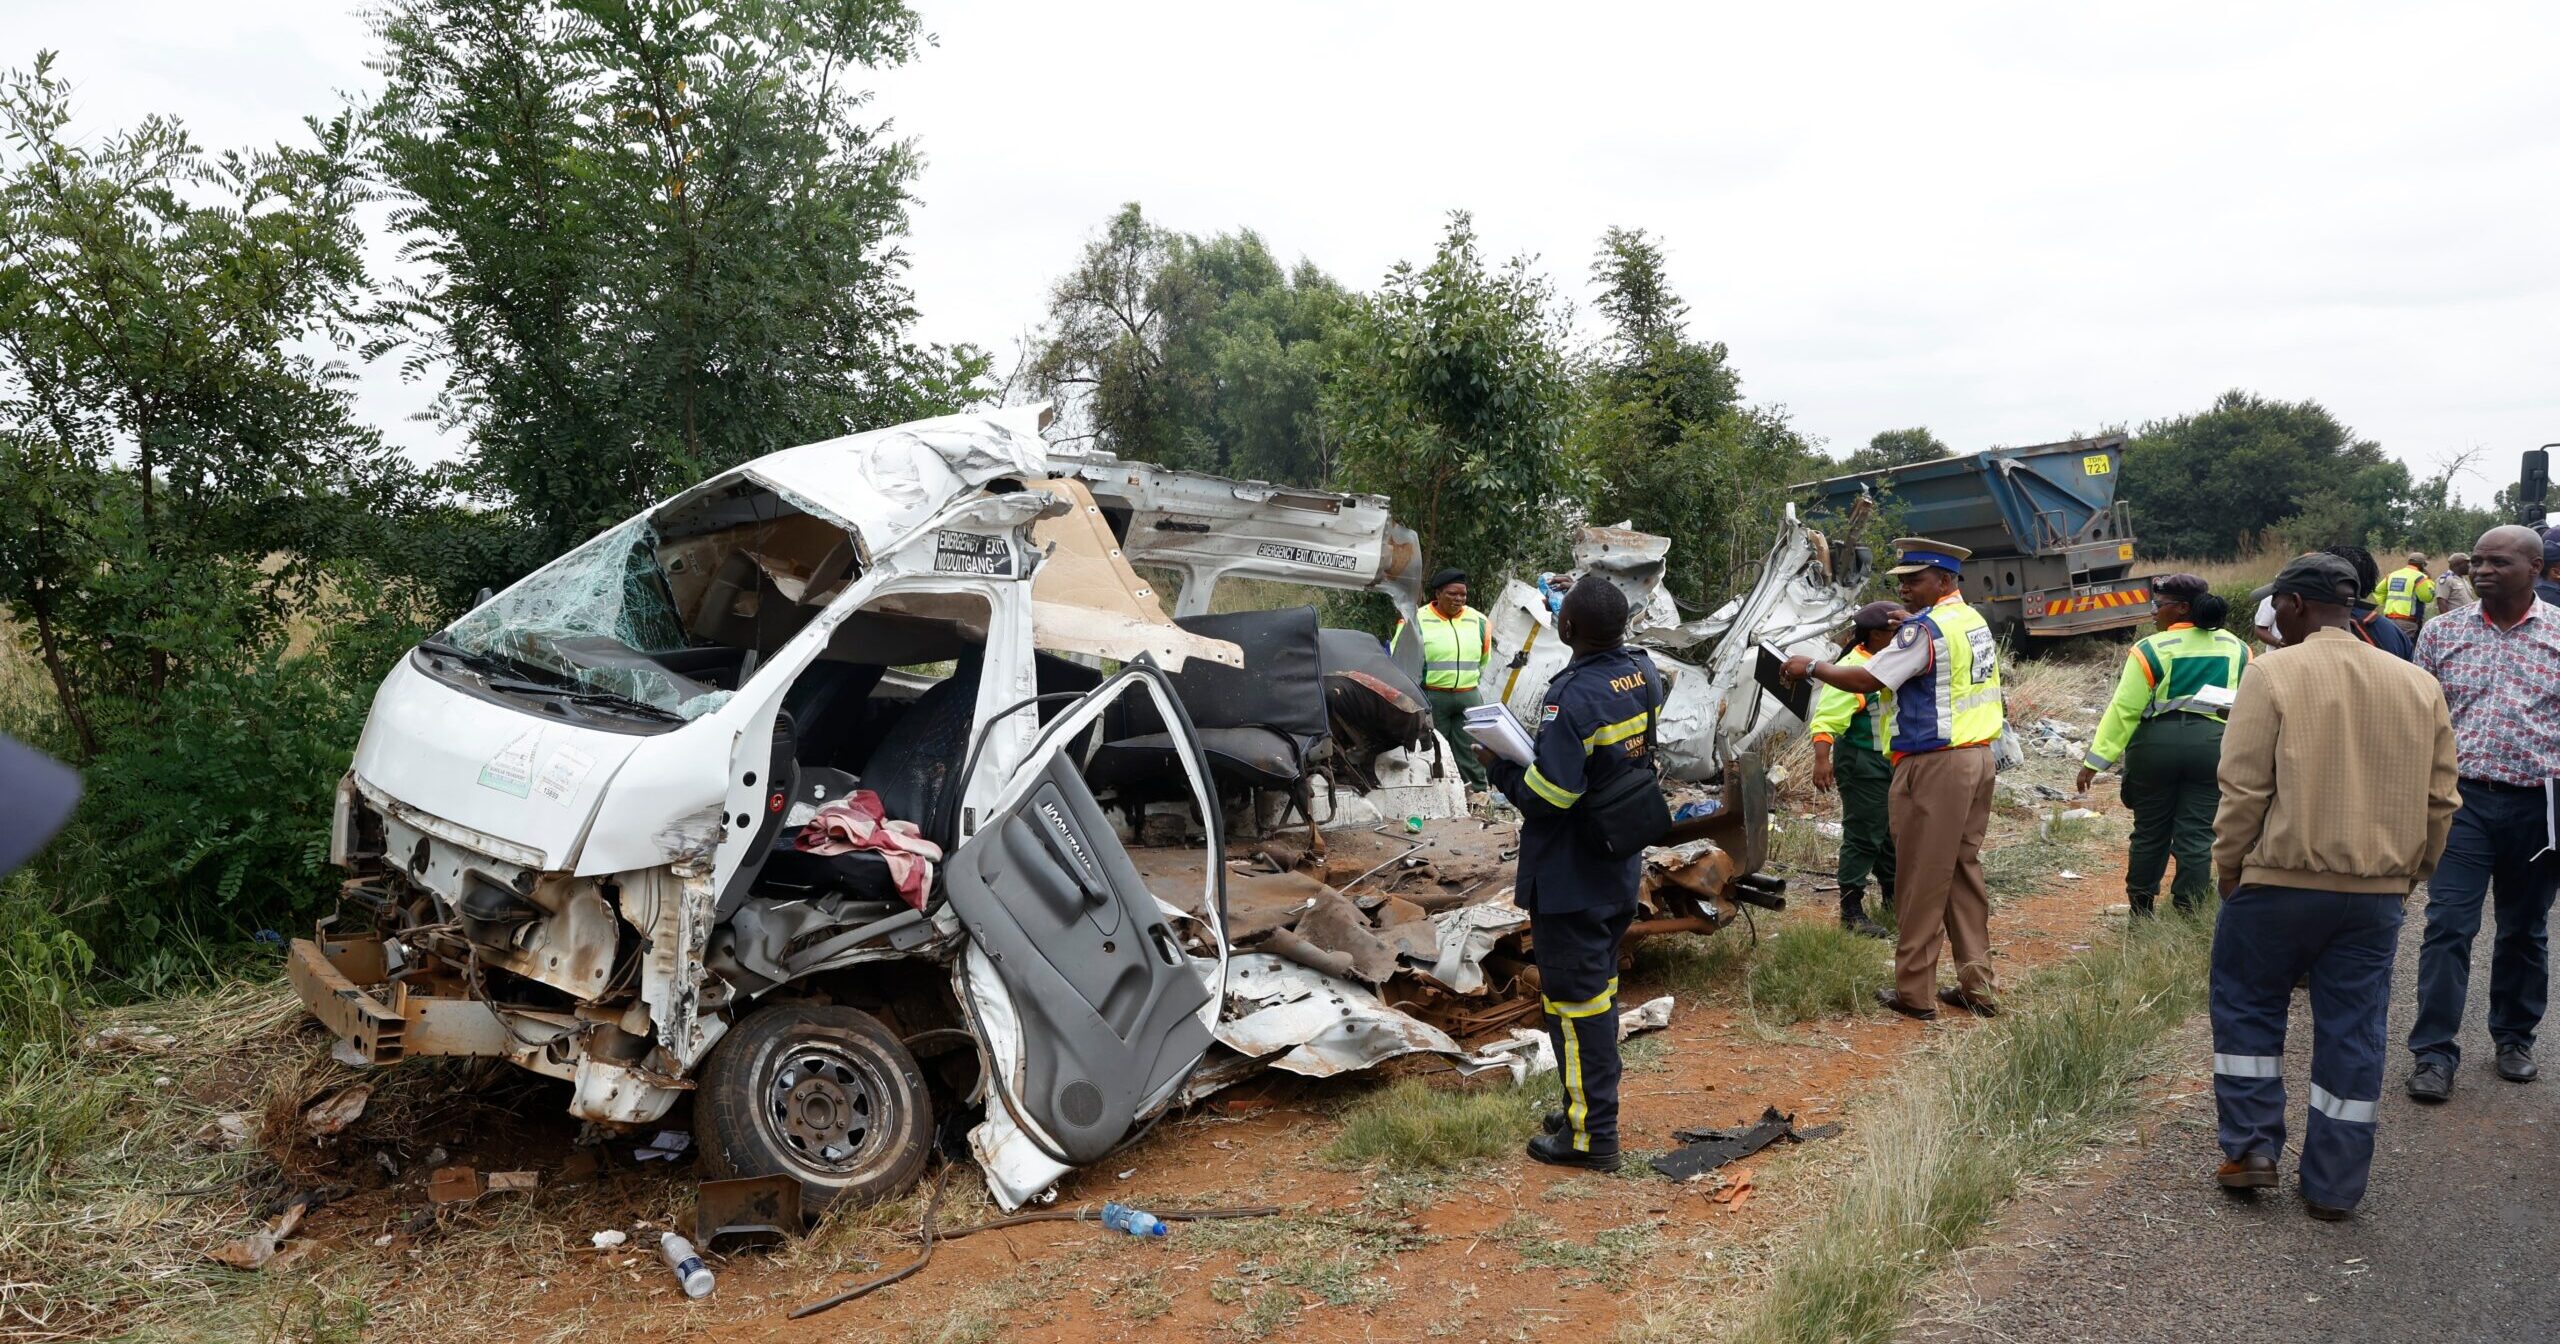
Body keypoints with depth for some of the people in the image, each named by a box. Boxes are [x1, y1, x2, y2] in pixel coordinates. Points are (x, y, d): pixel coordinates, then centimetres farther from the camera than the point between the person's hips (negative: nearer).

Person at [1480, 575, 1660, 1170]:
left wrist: (1499, 764, -11)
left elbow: (1548, 796, -28)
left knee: (1576, 996, 1)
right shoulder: (1644, 674, 1)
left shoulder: (1572, 699, -27)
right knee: (1599, 984, 20)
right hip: (1621, 868, 9)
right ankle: (1591, 1104, 34)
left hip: (1569, 876, -9)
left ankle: (1591, 1135, 9)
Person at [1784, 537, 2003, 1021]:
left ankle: (1913, 993, 5)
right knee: (1965, 872, 14)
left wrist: (1812, 667, -4)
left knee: (1922, 882, -2)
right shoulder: (1976, 622, 13)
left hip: (1934, 765, -9)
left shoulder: (1926, 629, -15)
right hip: (1978, 758, 9)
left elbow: (1865, 680, -16)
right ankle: (1977, 986, 17)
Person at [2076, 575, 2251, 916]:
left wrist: (2095, 760, -9)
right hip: (2214, 745, 3)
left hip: (2157, 744, -2)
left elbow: (2123, 709, -10)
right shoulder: (2237, 648, 9)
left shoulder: (2152, 650, -6)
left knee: (2150, 831, 11)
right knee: (2196, 835, 6)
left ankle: (2141, 911, 21)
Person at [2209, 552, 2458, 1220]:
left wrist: (2229, 866, -1)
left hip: (2282, 880, -4)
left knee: (2248, 1008, 14)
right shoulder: (2418, 684, 6)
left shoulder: (2274, 673, -11)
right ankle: (2334, 1186, 17)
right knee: (2353, 1031, 10)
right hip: (2378, 892, 5)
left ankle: (2252, 1148, 15)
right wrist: (2406, 873, 20)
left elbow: (2243, 789, -13)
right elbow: (2439, 801, 10)